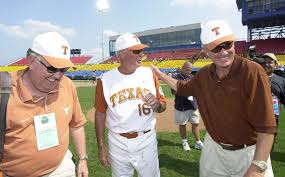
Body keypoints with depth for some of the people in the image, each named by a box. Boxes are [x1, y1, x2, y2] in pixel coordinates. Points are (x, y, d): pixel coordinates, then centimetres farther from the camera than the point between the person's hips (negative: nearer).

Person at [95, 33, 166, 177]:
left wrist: (156, 104, -20)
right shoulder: (105, 80, -8)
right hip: (118, 143, -1)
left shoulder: (149, 74, -4)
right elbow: (100, 114, -1)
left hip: (146, 140, 1)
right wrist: (101, 147, -1)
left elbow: (163, 105, 4)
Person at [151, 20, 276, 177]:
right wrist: (160, 74, 13)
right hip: (213, 148, 6)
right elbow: (183, 88, 16)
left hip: (248, 152, -5)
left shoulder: (253, 72, -22)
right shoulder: (204, 74, -4)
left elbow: (266, 125, -24)